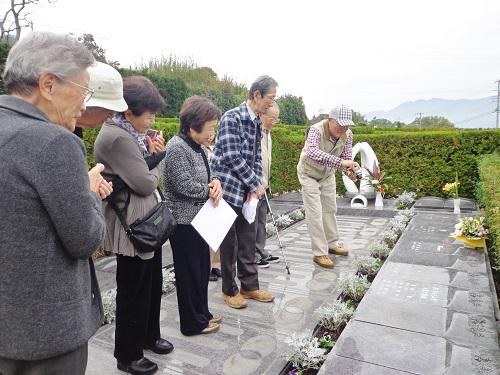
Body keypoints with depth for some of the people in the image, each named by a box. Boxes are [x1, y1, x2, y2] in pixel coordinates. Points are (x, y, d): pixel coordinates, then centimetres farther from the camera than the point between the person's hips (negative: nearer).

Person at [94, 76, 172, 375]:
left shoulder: (130, 133, 10)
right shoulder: (117, 137, -20)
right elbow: (146, 183, -22)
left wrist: (152, 153, -3)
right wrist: (156, 156, -4)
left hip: (146, 223, 10)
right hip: (133, 227, -10)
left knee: (153, 284, 21)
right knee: (134, 291, 6)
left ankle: (149, 336, 41)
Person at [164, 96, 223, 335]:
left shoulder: (198, 147, 9)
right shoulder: (177, 148, -19)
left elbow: (207, 173, 16)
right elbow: (185, 186, -25)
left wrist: (215, 181, -7)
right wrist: (210, 191, -10)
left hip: (199, 218, 9)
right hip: (184, 221, -9)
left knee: (202, 268, 19)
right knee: (190, 272, 6)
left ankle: (202, 313, 36)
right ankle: (193, 323, 23)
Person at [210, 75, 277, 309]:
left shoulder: (257, 123, 11)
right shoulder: (231, 118, -15)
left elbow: (256, 158, 12)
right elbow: (232, 157, -20)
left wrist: (254, 187, -2)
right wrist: (255, 184, -12)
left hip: (247, 192, 8)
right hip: (228, 189, -8)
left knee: (248, 240, 13)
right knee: (229, 241, 5)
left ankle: (249, 286, 27)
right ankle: (229, 290, 21)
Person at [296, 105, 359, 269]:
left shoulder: (347, 134, -15)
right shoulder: (316, 130, -34)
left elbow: (347, 156, -12)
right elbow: (312, 152, -52)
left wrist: (350, 170, -35)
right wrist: (339, 162, -59)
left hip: (328, 175, 6)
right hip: (309, 174, -6)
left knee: (330, 210, 15)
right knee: (315, 214, -7)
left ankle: (332, 244, 32)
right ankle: (319, 253, 2)